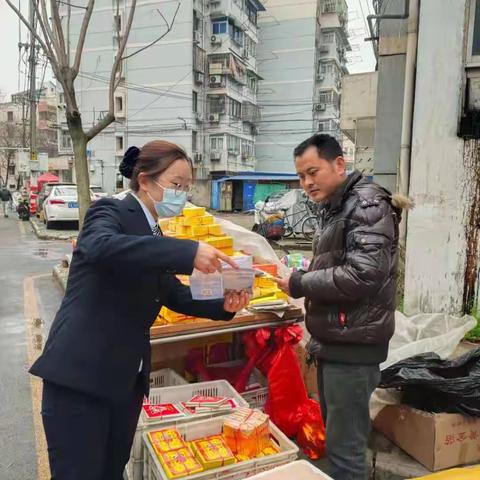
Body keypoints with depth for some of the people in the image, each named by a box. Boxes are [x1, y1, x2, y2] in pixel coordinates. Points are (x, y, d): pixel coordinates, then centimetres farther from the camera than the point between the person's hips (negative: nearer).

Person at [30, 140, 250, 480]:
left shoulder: (155, 237, 11)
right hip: (79, 374, -7)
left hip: (127, 378, 8)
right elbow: (99, 246, -34)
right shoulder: (110, 212, -11)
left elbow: (174, 294, 11)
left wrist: (222, 304, -6)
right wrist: (188, 252, -40)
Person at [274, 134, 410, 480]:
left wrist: (299, 284, -15)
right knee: (336, 438, 21)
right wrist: (301, 279, 7)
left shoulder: (367, 204, -13)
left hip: (352, 346, -9)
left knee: (345, 448, 2)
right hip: (333, 342, 9)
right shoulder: (334, 209, 15)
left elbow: (363, 275, -24)